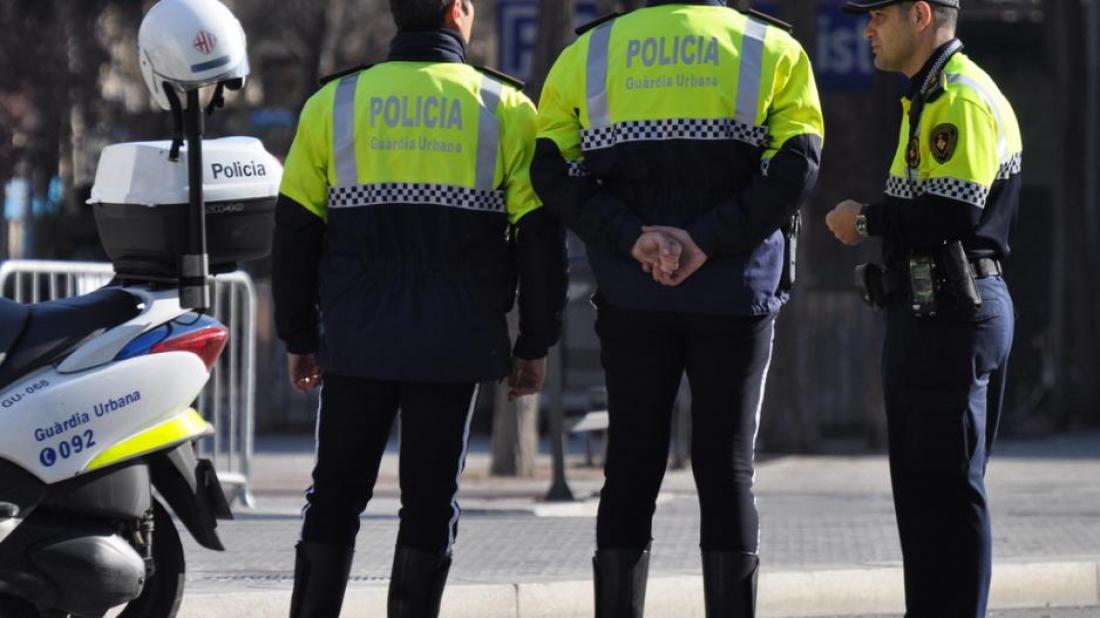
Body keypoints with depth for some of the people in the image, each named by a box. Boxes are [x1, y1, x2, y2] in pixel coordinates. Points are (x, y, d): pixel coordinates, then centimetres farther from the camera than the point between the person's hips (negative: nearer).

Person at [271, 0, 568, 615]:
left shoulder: (333, 104, 5)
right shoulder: (506, 109, 2)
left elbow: (295, 233, 6)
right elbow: (541, 236, 1)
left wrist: (301, 338, 13)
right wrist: (536, 344, 7)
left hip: (356, 340, 1)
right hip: (454, 346, -1)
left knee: (337, 495, 9)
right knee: (430, 500, 4)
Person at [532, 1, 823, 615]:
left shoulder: (589, 52, 8)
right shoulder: (775, 51, 4)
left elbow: (554, 170, -4)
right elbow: (796, 167, -10)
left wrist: (633, 237, -12)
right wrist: (706, 242, -15)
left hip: (630, 291, 1)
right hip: (735, 292, -1)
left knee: (632, 469, 6)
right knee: (728, 470, 3)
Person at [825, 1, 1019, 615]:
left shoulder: (961, 98, -15)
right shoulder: (931, 97, 20)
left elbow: (954, 212, -23)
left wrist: (867, 220, -12)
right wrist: (876, 216, 6)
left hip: (949, 312, -11)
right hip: (935, 312, 11)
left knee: (949, 487, -8)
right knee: (922, 483, 15)